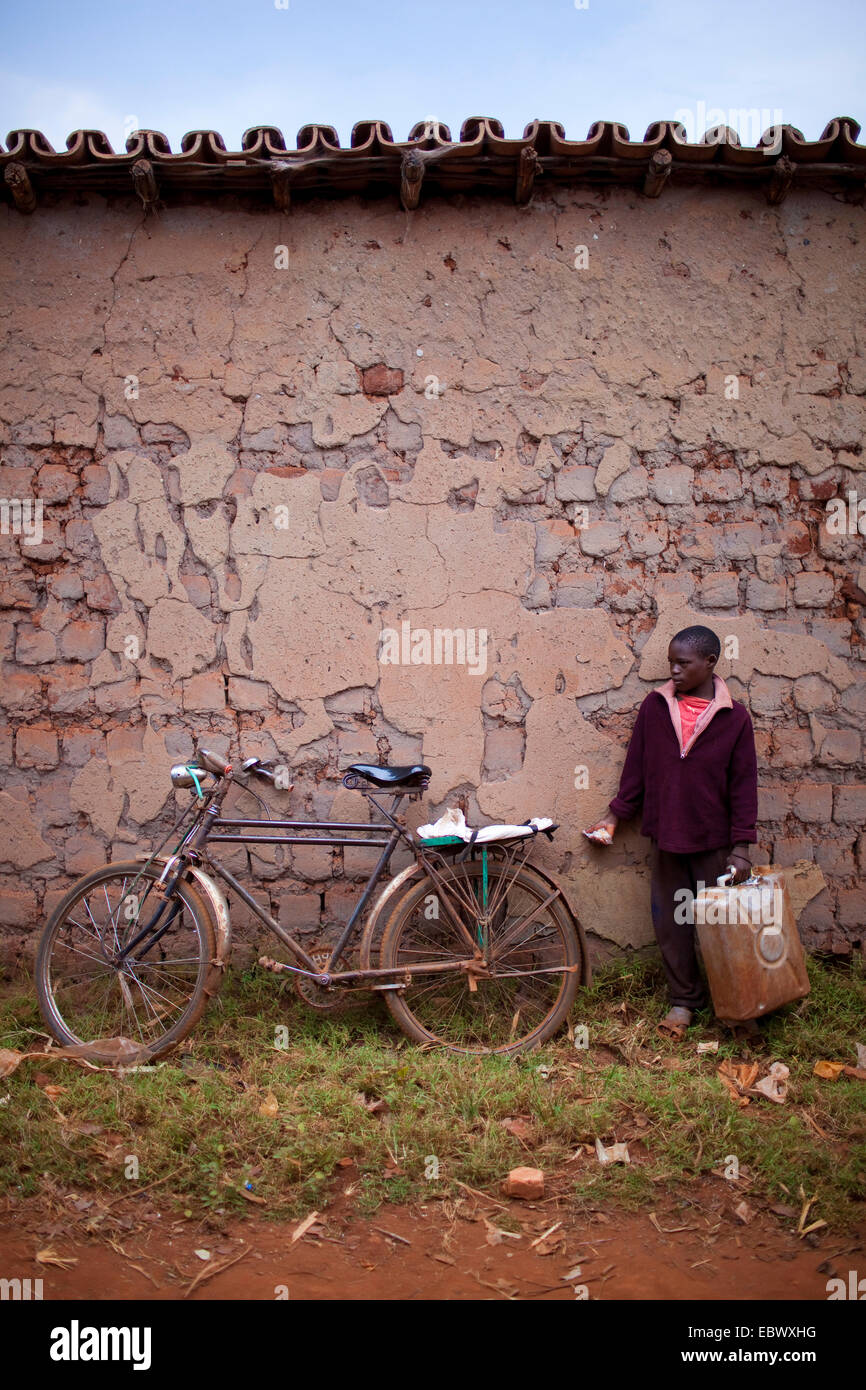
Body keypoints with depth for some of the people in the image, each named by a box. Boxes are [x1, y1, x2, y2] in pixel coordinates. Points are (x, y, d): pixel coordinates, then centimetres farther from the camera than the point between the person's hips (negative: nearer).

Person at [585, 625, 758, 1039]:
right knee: (670, 922, 10)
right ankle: (684, 1000, 25)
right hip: (665, 837, 2)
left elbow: (743, 784, -3)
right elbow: (636, 767, 8)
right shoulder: (655, 706, 0)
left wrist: (742, 846, -6)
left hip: (713, 841, -2)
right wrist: (615, 815, 8)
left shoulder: (734, 717, -5)